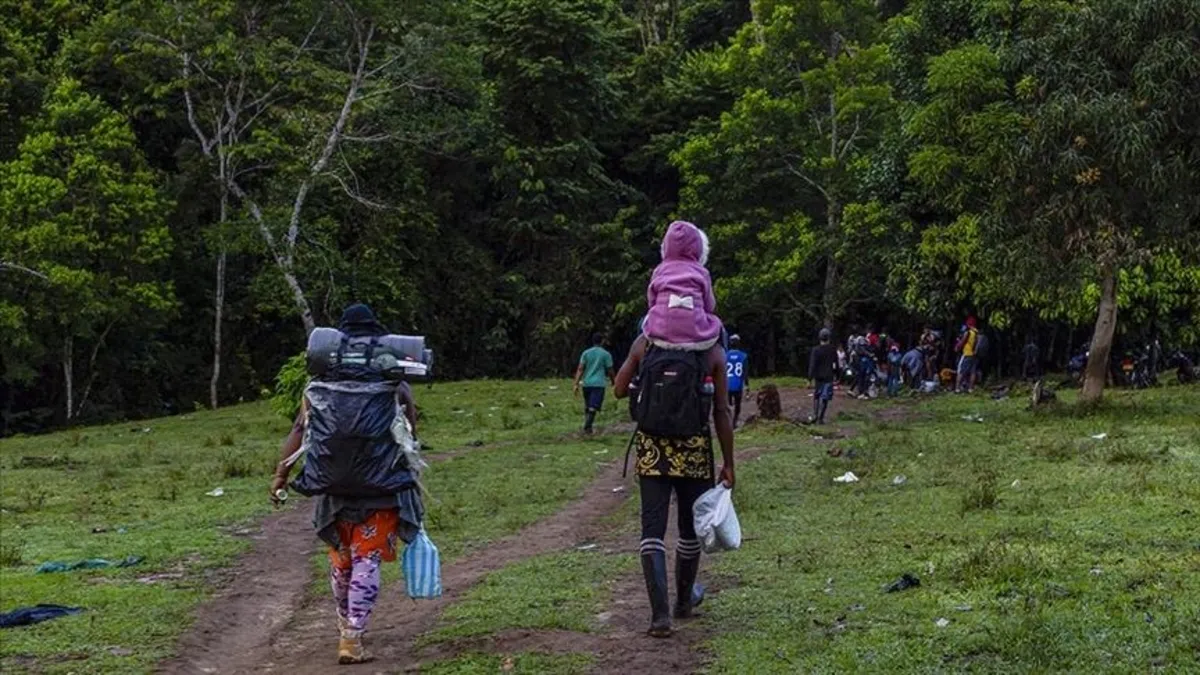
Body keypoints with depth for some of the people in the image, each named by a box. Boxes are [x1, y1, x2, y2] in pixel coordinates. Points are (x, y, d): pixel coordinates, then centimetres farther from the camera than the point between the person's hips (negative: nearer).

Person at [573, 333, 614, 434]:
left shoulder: (586, 353, 7)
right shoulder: (606, 354, -1)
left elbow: (580, 369, 0)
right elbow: (610, 371, 2)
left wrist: (576, 384, -3)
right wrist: (613, 381, 20)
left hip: (586, 383, 4)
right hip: (599, 383, -4)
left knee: (587, 406, 17)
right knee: (593, 408, -8)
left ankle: (587, 426, 22)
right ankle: (587, 427, -21)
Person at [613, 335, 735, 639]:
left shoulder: (644, 343, -1)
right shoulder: (713, 351, -5)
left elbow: (619, 390, 6)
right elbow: (722, 412, -5)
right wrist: (728, 463, 1)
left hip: (652, 448, 1)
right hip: (695, 449, 0)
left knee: (652, 528, 1)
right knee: (691, 526, 17)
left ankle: (660, 613, -9)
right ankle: (684, 600, 35)